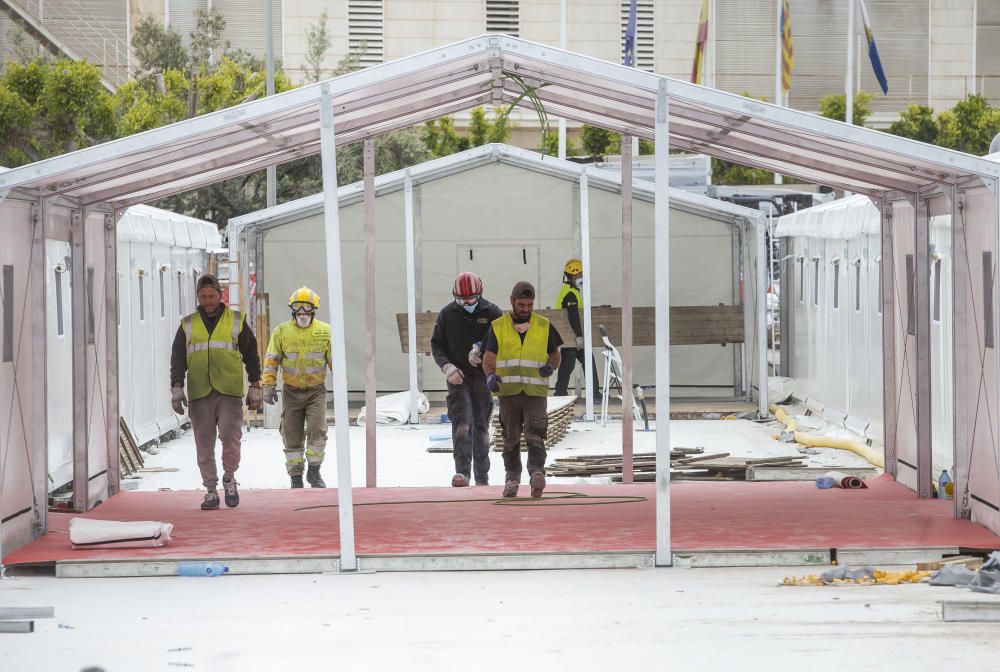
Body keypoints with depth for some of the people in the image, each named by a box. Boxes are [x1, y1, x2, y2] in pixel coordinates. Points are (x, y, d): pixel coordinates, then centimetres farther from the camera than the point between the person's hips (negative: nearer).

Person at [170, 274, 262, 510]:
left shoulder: (236, 321, 11)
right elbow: (177, 359, 11)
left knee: (230, 437, -15)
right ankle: (210, 490, 9)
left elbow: (251, 355, 14)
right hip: (199, 394, 2)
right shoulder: (188, 325, 13)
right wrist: (176, 389, 0)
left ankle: (229, 479, 6)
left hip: (229, 392, -2)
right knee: (204, 444, 1)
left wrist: (255, 388, 9)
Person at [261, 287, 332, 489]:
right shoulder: (281, 332, 0)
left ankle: (314, 472, 1)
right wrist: (268, 386, -7)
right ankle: (295, 477, 13)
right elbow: (271, 360, 1)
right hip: (291, 392, 1)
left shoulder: (325, 331, 0)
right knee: (292, 436, 3)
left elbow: (335, 359, 4)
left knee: (317, 430, -15)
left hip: (316, 391, -1)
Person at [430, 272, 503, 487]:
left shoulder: (491, 312, -1)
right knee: (462, 423, -15)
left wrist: (481, 348, -24)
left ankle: (482, 476, 17)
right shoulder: (447, 314, 2)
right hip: (458, 377, 0)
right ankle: (462, 471, -21)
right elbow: (436, 345, 6)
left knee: (481, 425, 8)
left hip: (483, 376, 1)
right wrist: (447, 366, -10)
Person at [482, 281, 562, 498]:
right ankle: (512, 479, 21)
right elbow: (489, 356, 1)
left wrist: (551, 366, -7)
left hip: (536, 392, -1)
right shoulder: (498, 326, 6)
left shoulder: (544, 326, 8)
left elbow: (555, 354, 17)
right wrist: (491, 375, -20)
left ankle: (537, 472, -28)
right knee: (511, 438, 9)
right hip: (508, 391, 1)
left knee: (534, 436, -16)